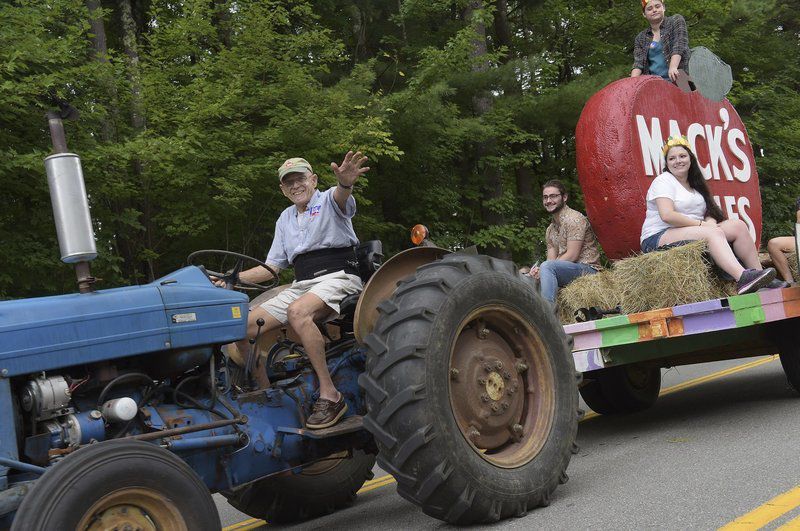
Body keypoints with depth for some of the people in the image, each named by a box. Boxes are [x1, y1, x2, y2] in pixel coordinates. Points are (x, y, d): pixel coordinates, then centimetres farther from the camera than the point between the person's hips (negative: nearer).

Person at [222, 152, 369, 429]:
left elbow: (341, 196, -25)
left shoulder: (329, 200, 3)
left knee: (297, 311, -40)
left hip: (338, 278, -7)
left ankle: (330, 394, -37)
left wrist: (345, 182, -51)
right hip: (300, 286, 7)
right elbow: (271, 267, 22)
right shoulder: (285, 218, 23)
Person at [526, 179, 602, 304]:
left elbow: (572, 256, -17)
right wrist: (538, 271, -15)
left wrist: (542, 270, -18)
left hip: (588, 269, -9)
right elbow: (551, 260, 9)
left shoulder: (574, 219, -9)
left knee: (547, 267, -31)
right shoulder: (550, 229, 18)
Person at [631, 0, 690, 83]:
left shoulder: (676, 21, 8)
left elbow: (679, 46, -7)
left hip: (676, 78, -3)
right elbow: (638, 64, 5)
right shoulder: (640, 38, 15)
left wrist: (673, 67, -24)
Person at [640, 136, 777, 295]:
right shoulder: (663, 181, -3)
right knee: (713, 232, -32)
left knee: (738, 225, -9)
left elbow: (708, 213, 13)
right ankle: (742, 278, -52)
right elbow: (667, 215, -19)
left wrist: (710, 222, -11)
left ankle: (758, 273, -19)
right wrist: (701, 224, -16)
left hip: (691, 233, 8)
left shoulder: (694, 185, 22)